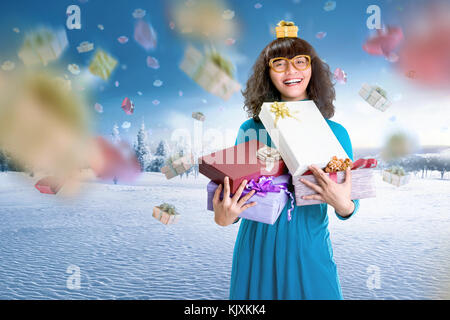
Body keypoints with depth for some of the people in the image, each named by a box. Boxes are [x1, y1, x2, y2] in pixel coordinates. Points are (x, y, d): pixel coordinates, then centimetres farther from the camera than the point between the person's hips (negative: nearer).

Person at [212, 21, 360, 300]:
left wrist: (344, 205, -21)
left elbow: (350, 205, 1)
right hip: (256, 251, 0)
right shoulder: (250, 130, -3)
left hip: (310, 252, 0)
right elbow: (234, 191, 3)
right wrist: (224, 217, -18)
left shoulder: (335, 133, -2)